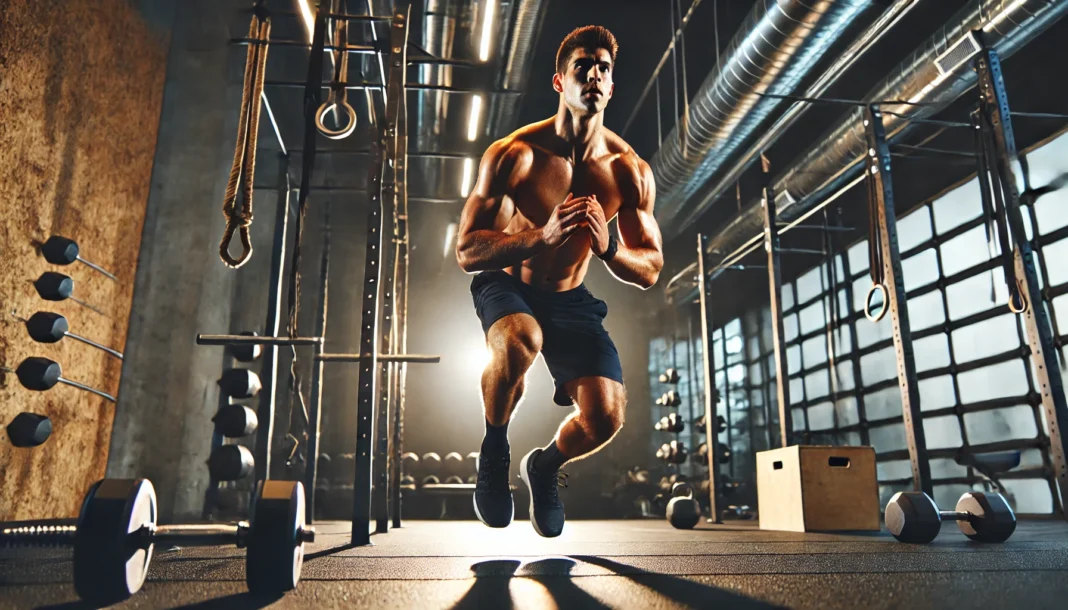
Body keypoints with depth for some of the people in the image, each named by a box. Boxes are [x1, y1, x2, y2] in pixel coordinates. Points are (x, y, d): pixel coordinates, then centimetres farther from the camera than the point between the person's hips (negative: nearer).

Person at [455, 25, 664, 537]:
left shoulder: (630, 171, -8)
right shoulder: (514, 154, -17)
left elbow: (650, 270, -4)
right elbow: (467, 251, -20)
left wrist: (607, 247, -27)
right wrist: (543, 234, -36)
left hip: (570, 299, 3)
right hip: (507, 286, -2)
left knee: (606, 417, -15)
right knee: (519, 339, -39)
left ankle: (545, 467, 22)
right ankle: (494, 452, -7)